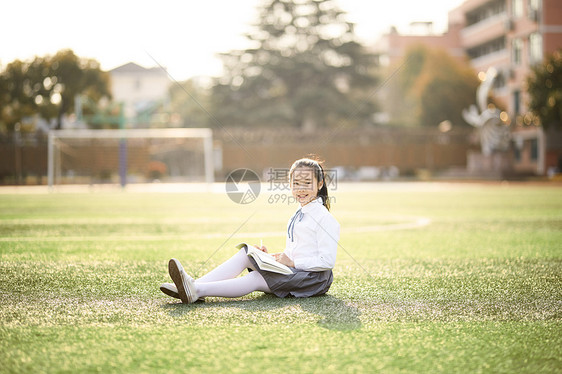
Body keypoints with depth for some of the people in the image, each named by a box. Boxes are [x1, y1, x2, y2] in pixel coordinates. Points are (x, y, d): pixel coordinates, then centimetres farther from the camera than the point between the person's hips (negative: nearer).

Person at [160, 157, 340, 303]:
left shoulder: (325, 219, -10)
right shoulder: (297, 216, 18)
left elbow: (327, 261, -17)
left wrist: (293, 262, -18)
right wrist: (271, 257, 4)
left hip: (314, 278, -8)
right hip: (292, 270, 8)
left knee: (255, 279, -28)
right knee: (246, 253, -10)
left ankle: (197, 291, -41)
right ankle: (196, 285, -26)